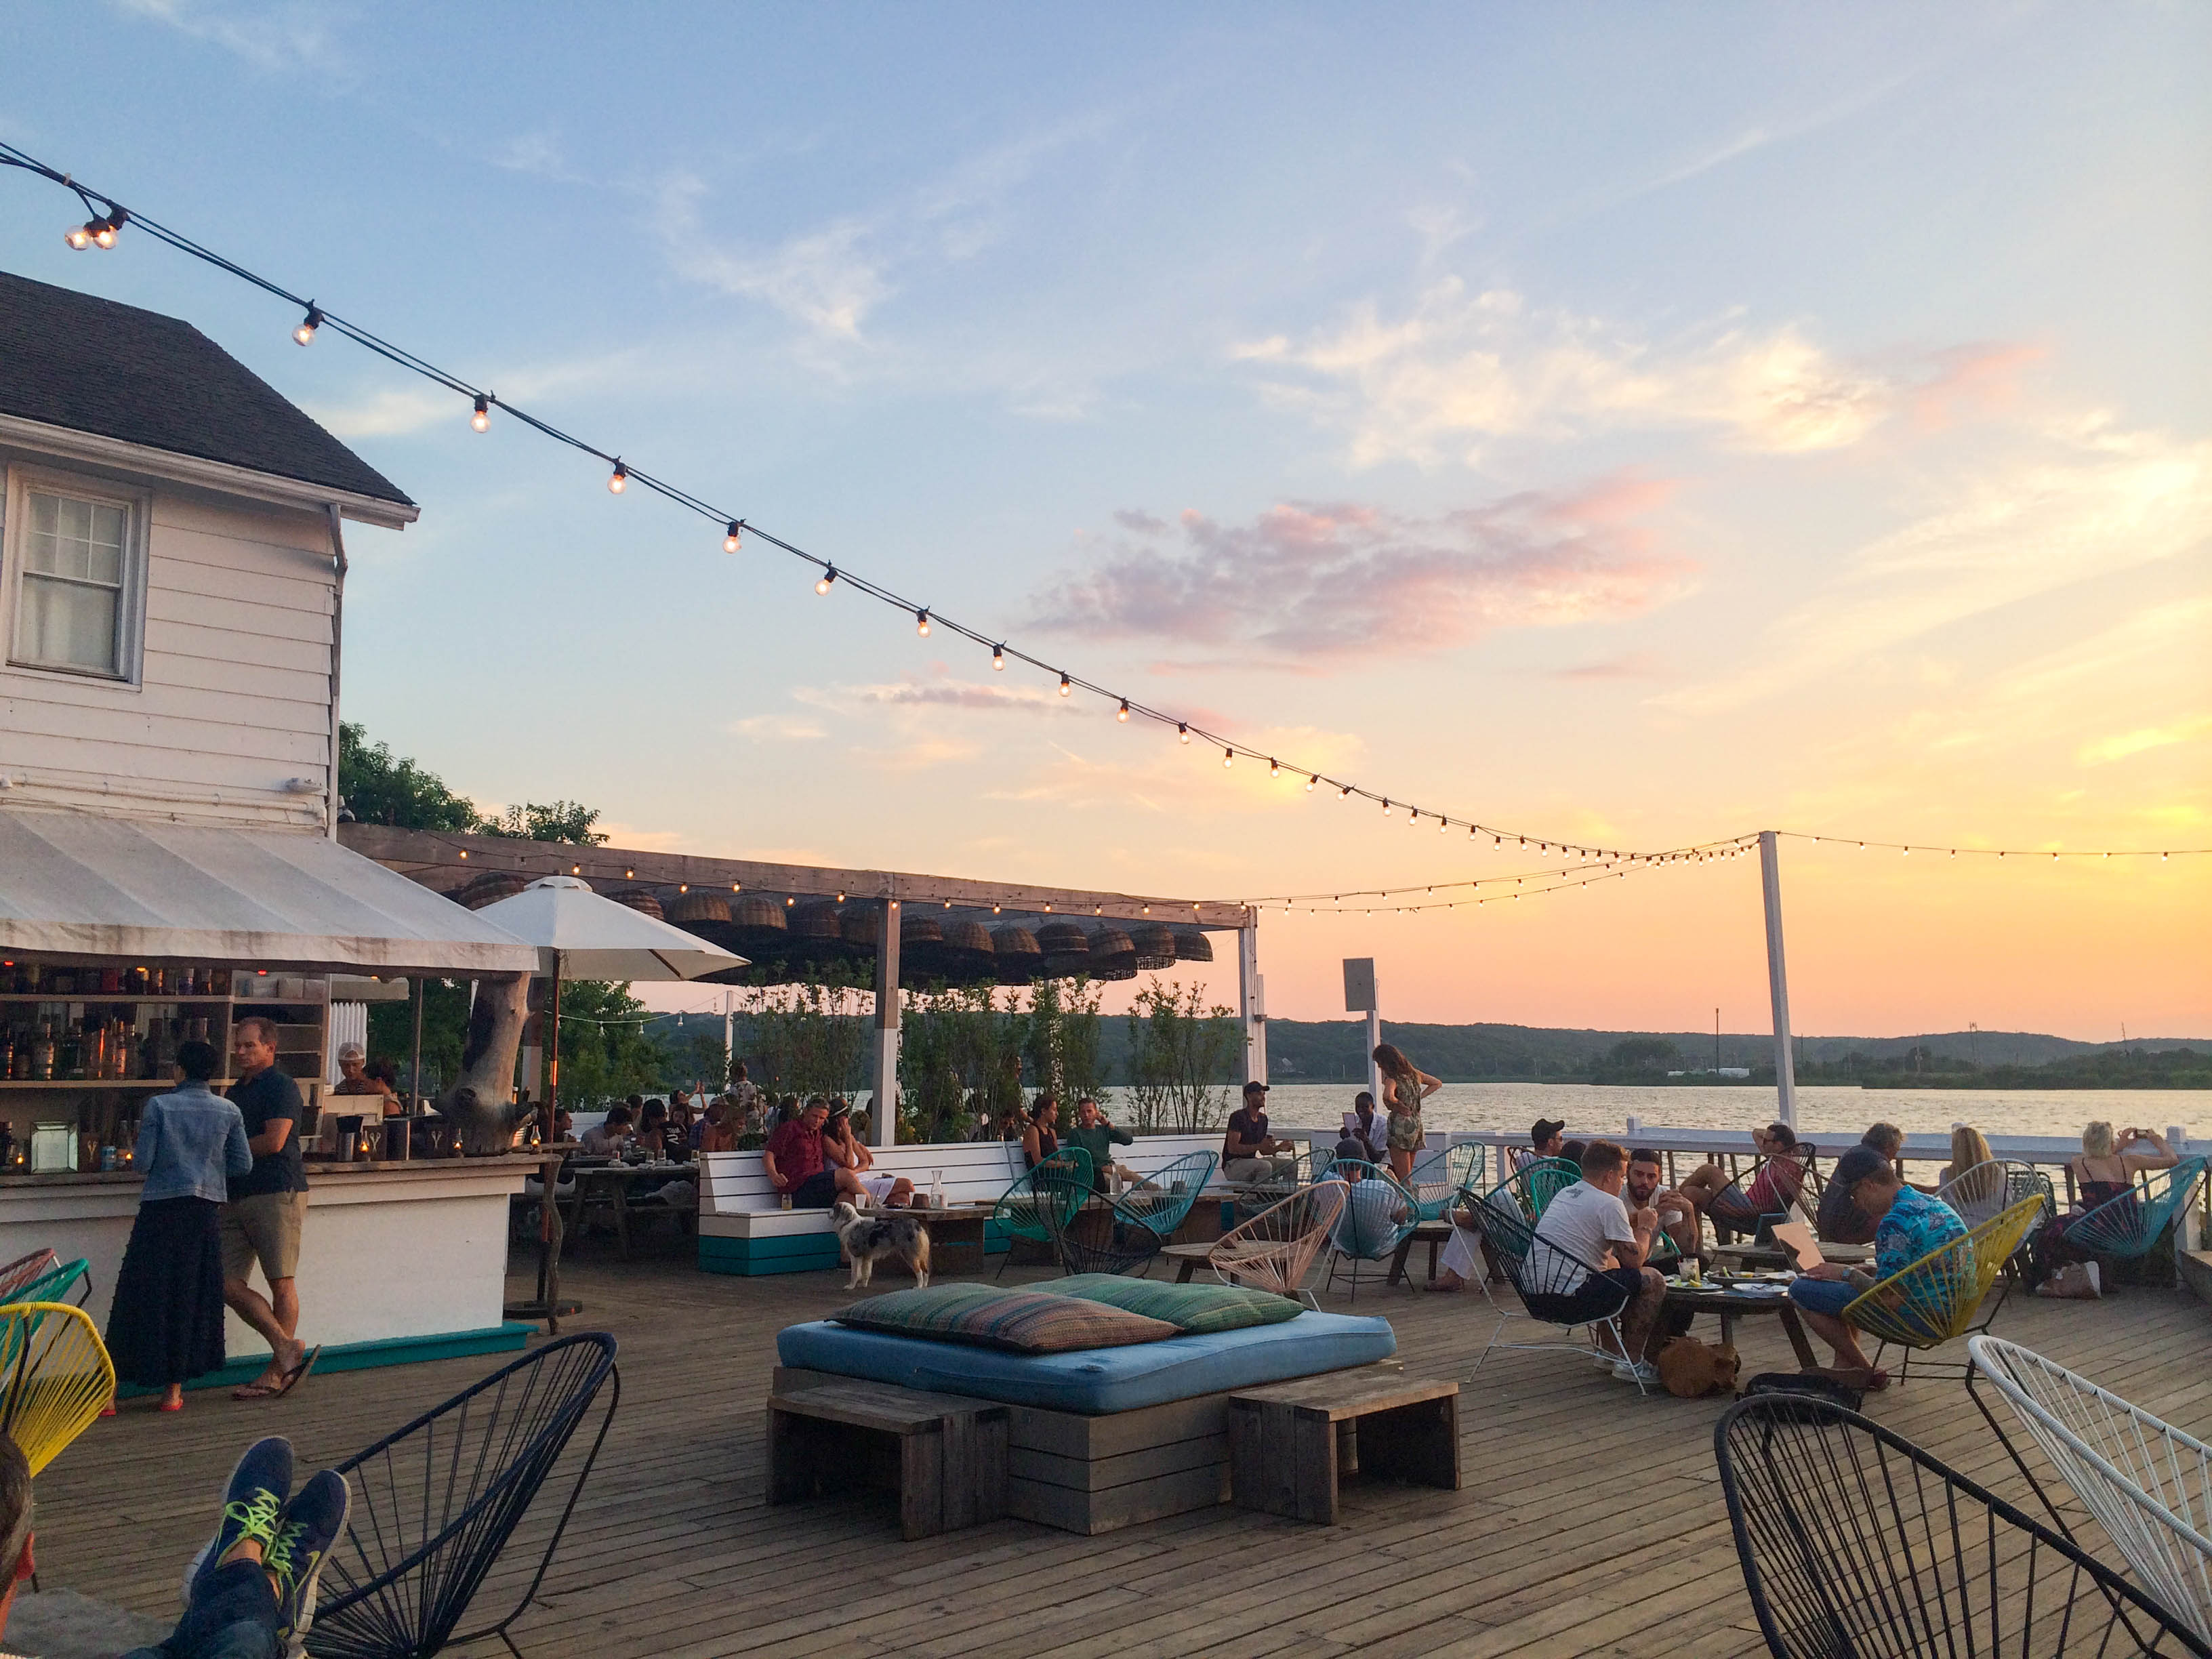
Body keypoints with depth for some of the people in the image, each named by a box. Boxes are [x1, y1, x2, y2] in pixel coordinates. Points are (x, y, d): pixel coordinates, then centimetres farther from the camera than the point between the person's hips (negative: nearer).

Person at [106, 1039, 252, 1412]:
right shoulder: (229, 1112, 1)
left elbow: (142, 1162, -6)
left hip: (161, 1207, -2)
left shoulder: (159, 1106, -7)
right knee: (193, 1297, 9)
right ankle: (174, 1389, 13)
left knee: (141, 1295, 4)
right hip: (207, 1211, 2)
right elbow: (244, 1164, 4)